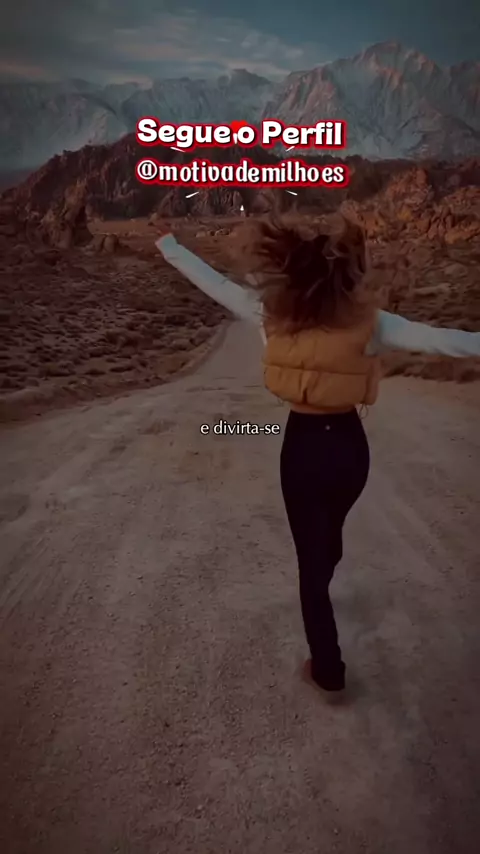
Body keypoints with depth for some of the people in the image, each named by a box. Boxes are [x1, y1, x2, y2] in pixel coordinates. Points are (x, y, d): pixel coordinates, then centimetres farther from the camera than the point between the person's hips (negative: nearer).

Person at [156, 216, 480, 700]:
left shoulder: (272, 315, -10)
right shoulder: (368, 322, -15)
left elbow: (214, 282, 0)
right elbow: (437, 340, -24)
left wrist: (166, 243, 13)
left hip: (303, 448, -1)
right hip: (349, 446, 1)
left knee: (310, 554, 12)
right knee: (329, 533, 29)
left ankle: (328, 672, 21)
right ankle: (319, 598, 59)